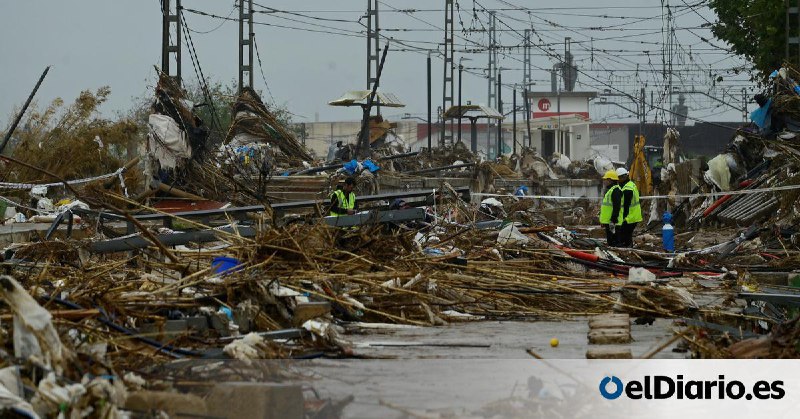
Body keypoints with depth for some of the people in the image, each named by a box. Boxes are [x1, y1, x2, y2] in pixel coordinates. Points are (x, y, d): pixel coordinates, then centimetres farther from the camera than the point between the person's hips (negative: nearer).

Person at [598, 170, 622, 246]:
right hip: (607, 221, 11)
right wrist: (602, 220, 26)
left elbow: (616, 207, -22)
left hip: (612, 222, -11)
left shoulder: (615, 190, -15)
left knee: (613, 242, -10)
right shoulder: (609, 190, 19)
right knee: (610, 241, 14)